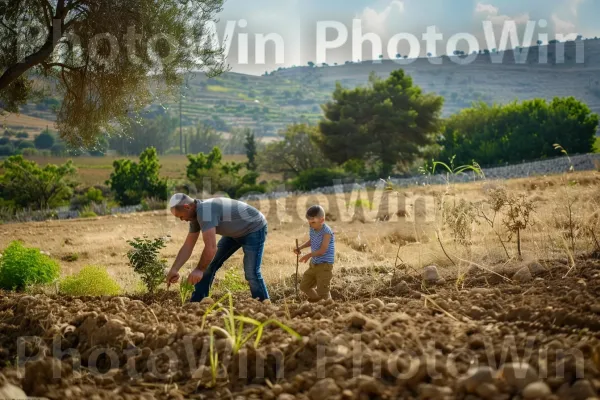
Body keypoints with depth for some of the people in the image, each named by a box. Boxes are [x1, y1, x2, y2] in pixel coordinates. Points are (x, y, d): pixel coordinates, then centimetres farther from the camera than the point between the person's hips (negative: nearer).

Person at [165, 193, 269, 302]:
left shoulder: (204, 211, -33)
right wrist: (174, 270, -3)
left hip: (255, 228, -10)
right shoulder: (196, 214, -2)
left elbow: (211, 248, -36)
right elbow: (187, 246, 3)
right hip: (235, 232, 10)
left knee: (251, 273, -17)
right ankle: (195, 304, 11)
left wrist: (199, 270, -23)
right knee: (209, 264, 5)